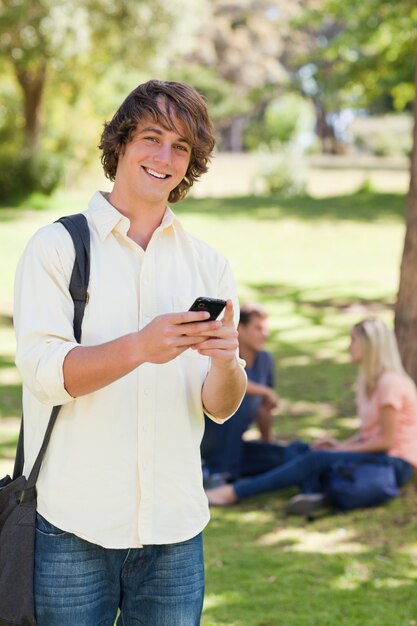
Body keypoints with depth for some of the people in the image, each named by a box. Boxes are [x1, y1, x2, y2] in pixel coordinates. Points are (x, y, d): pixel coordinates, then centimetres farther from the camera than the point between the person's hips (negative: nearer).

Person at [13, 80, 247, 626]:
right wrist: (139, 347, -27)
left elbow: (221, 407, 5)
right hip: (73, 526, -3)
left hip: (174, 529, 3)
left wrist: (226, 362, -18)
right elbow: (44, 373, -12)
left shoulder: (209, 265, 10)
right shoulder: (57, 247, -1)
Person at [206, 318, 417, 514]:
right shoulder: (368, 382, 17)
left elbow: (386, 440, -16)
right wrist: (340, 444, -2)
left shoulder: (390, 382, -14)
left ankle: (234, 492, -28)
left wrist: (342, 448, -11)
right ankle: (313, 492, -38)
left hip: (396, 463, -9)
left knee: (316, 459, -23)